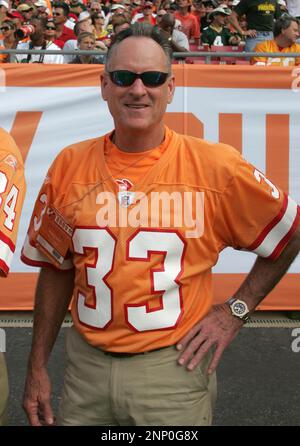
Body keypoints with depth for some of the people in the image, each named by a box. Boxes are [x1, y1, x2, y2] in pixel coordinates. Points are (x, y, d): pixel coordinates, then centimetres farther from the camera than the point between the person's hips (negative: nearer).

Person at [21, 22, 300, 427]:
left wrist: (235, 309, -2)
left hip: (174, 367, -2)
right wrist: (37, 367, 9)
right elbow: (56, 269, 8)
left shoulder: (217, 166, -9)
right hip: (87, 365, 3)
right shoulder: (69, 166, 0)